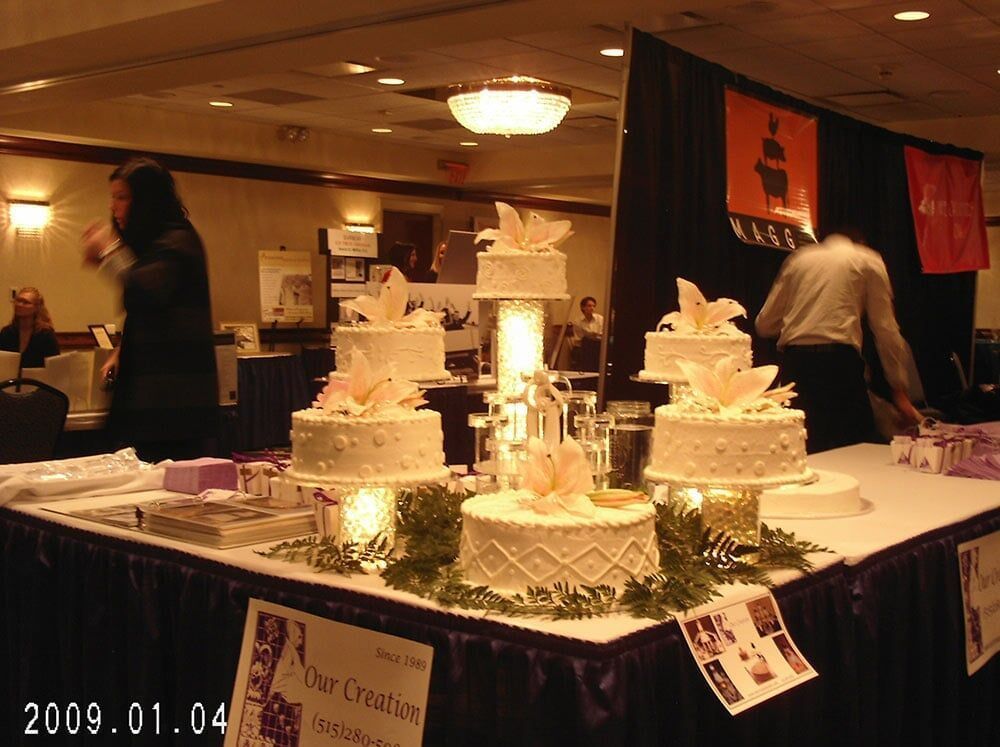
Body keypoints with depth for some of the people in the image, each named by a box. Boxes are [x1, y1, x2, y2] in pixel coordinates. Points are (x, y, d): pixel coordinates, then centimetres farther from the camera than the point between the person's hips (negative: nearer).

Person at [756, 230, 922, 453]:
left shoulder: (798, 258, 22)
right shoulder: (869, 261, 15)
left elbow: (764, 325, 18)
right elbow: (886, 330, 8)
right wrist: (900, 392, 12)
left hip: (793, 360, 3)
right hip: (839, 359, -3)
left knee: (802, 450, 9)